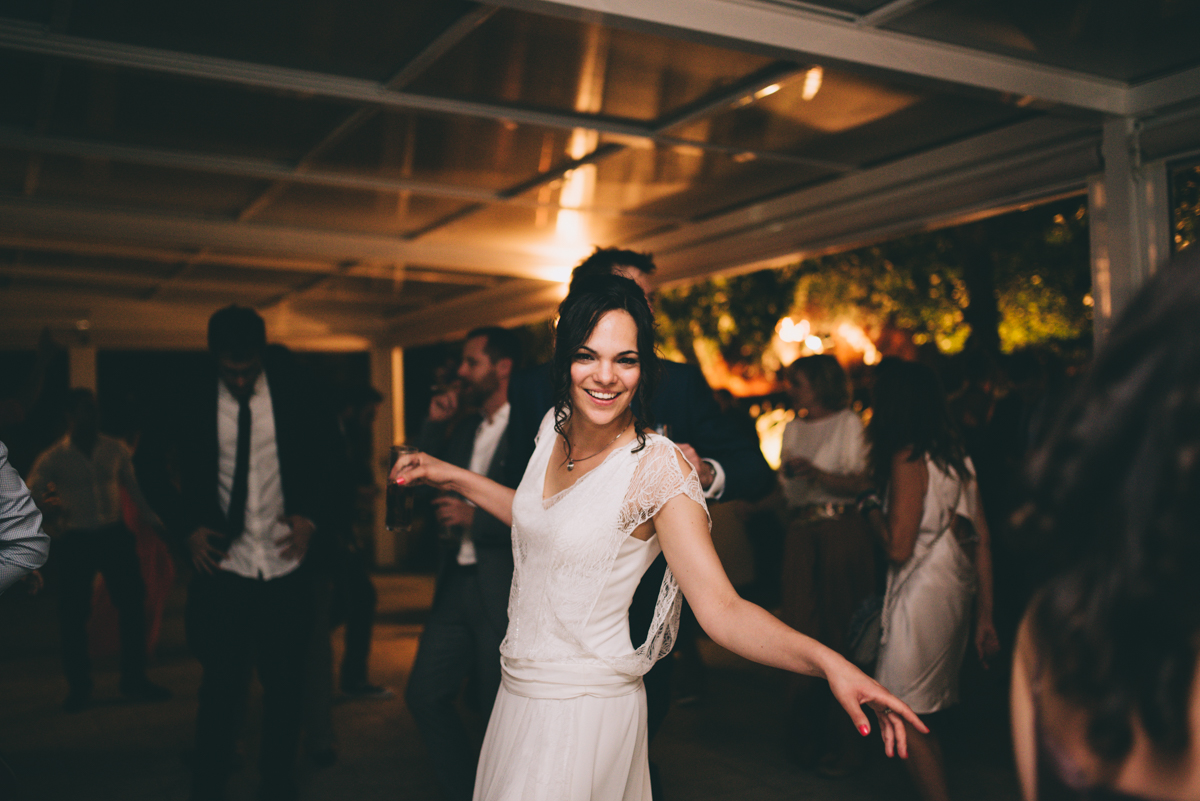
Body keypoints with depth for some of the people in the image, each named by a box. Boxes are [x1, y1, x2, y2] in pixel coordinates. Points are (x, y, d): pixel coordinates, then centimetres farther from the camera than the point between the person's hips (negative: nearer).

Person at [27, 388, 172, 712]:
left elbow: (136, 487, 8)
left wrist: (158, 524, 2)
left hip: (115, 535, 2)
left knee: (133, 604, 2)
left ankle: (134, 679, 17)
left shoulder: (115, 449, 1)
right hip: (75, 542, -1)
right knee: (73, 614, 3)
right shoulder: (53, 459, -3)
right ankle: (79, 688, 20)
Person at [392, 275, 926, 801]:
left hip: (584, 714, -7)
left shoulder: (658, 467, -22)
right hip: (518, 693, 7)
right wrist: (453, 477, 14)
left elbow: (722, 610, -27)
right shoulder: (555, 426, -2)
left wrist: (827, 662, -41)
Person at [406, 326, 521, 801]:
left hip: (506, 592, -7)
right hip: (456, 584, 7)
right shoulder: (464, 427, 14)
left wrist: (476, 518, -17)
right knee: (425, 695, 9)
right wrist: (434, 426, 2)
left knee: (500, 710, 5)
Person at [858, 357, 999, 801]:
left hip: (921, 596, -9)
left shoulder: (907, 458, -14)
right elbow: (982, 540, 11)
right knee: (920, 719, 17)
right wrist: (985, 616, 15)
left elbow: (898, 547, -18)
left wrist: (872, 508, 1)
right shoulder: (957, 457, 10)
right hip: (956, 595, 9)